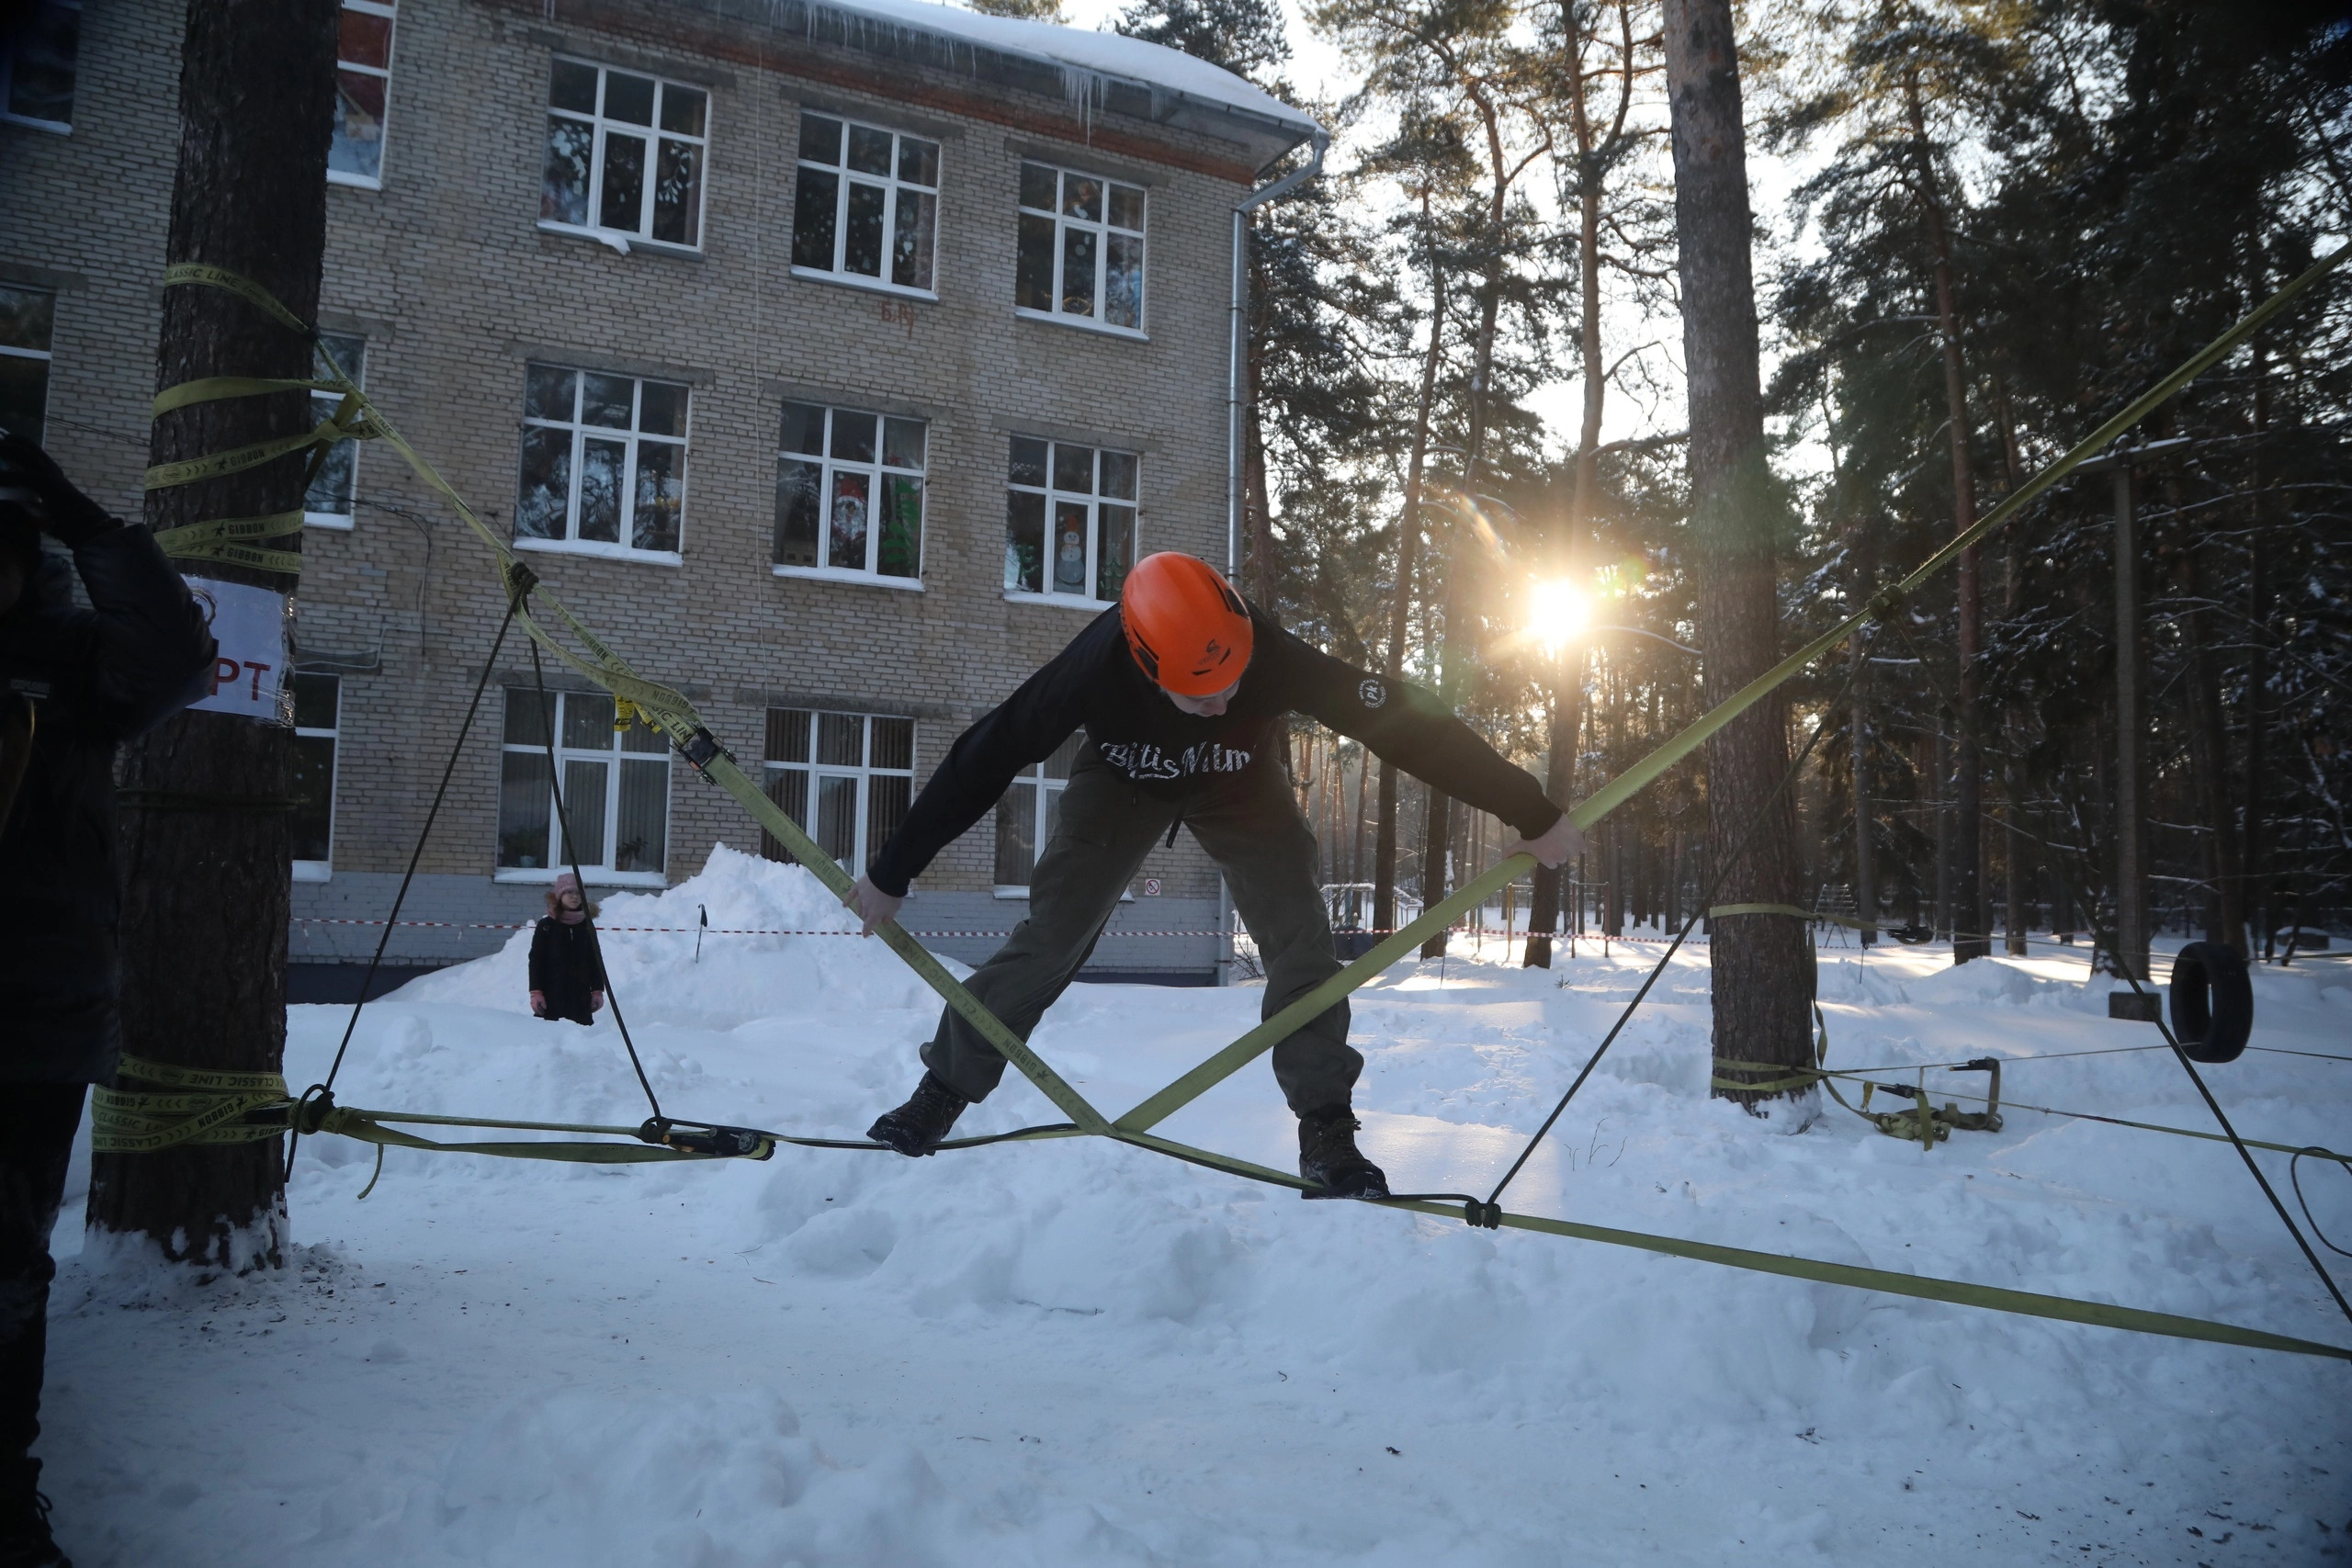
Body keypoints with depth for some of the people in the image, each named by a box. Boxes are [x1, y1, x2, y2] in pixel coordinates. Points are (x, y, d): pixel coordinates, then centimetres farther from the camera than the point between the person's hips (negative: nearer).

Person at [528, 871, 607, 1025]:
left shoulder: (587, 926, 10)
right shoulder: (546, 926, 2)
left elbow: (596, 960, 13)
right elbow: (536, 960, 0)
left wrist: (597, 990, 8)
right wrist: (536, 992, -7)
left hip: (581, 995, 3)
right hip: (552, 995, -2)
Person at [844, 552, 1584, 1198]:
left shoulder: (1274, 657, -41)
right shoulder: (1098, 664, -40)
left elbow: (1407, 722, -35)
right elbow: (983, 759, -30)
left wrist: (1533, 814, -32)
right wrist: (891, 874, -22)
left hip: (1239, 786, 1)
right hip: (1123, 782, 0)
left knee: (1301, 939, -15)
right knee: (1048, 939, -10)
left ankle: (1326, 1133, -3)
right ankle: (940, 1095, 7)